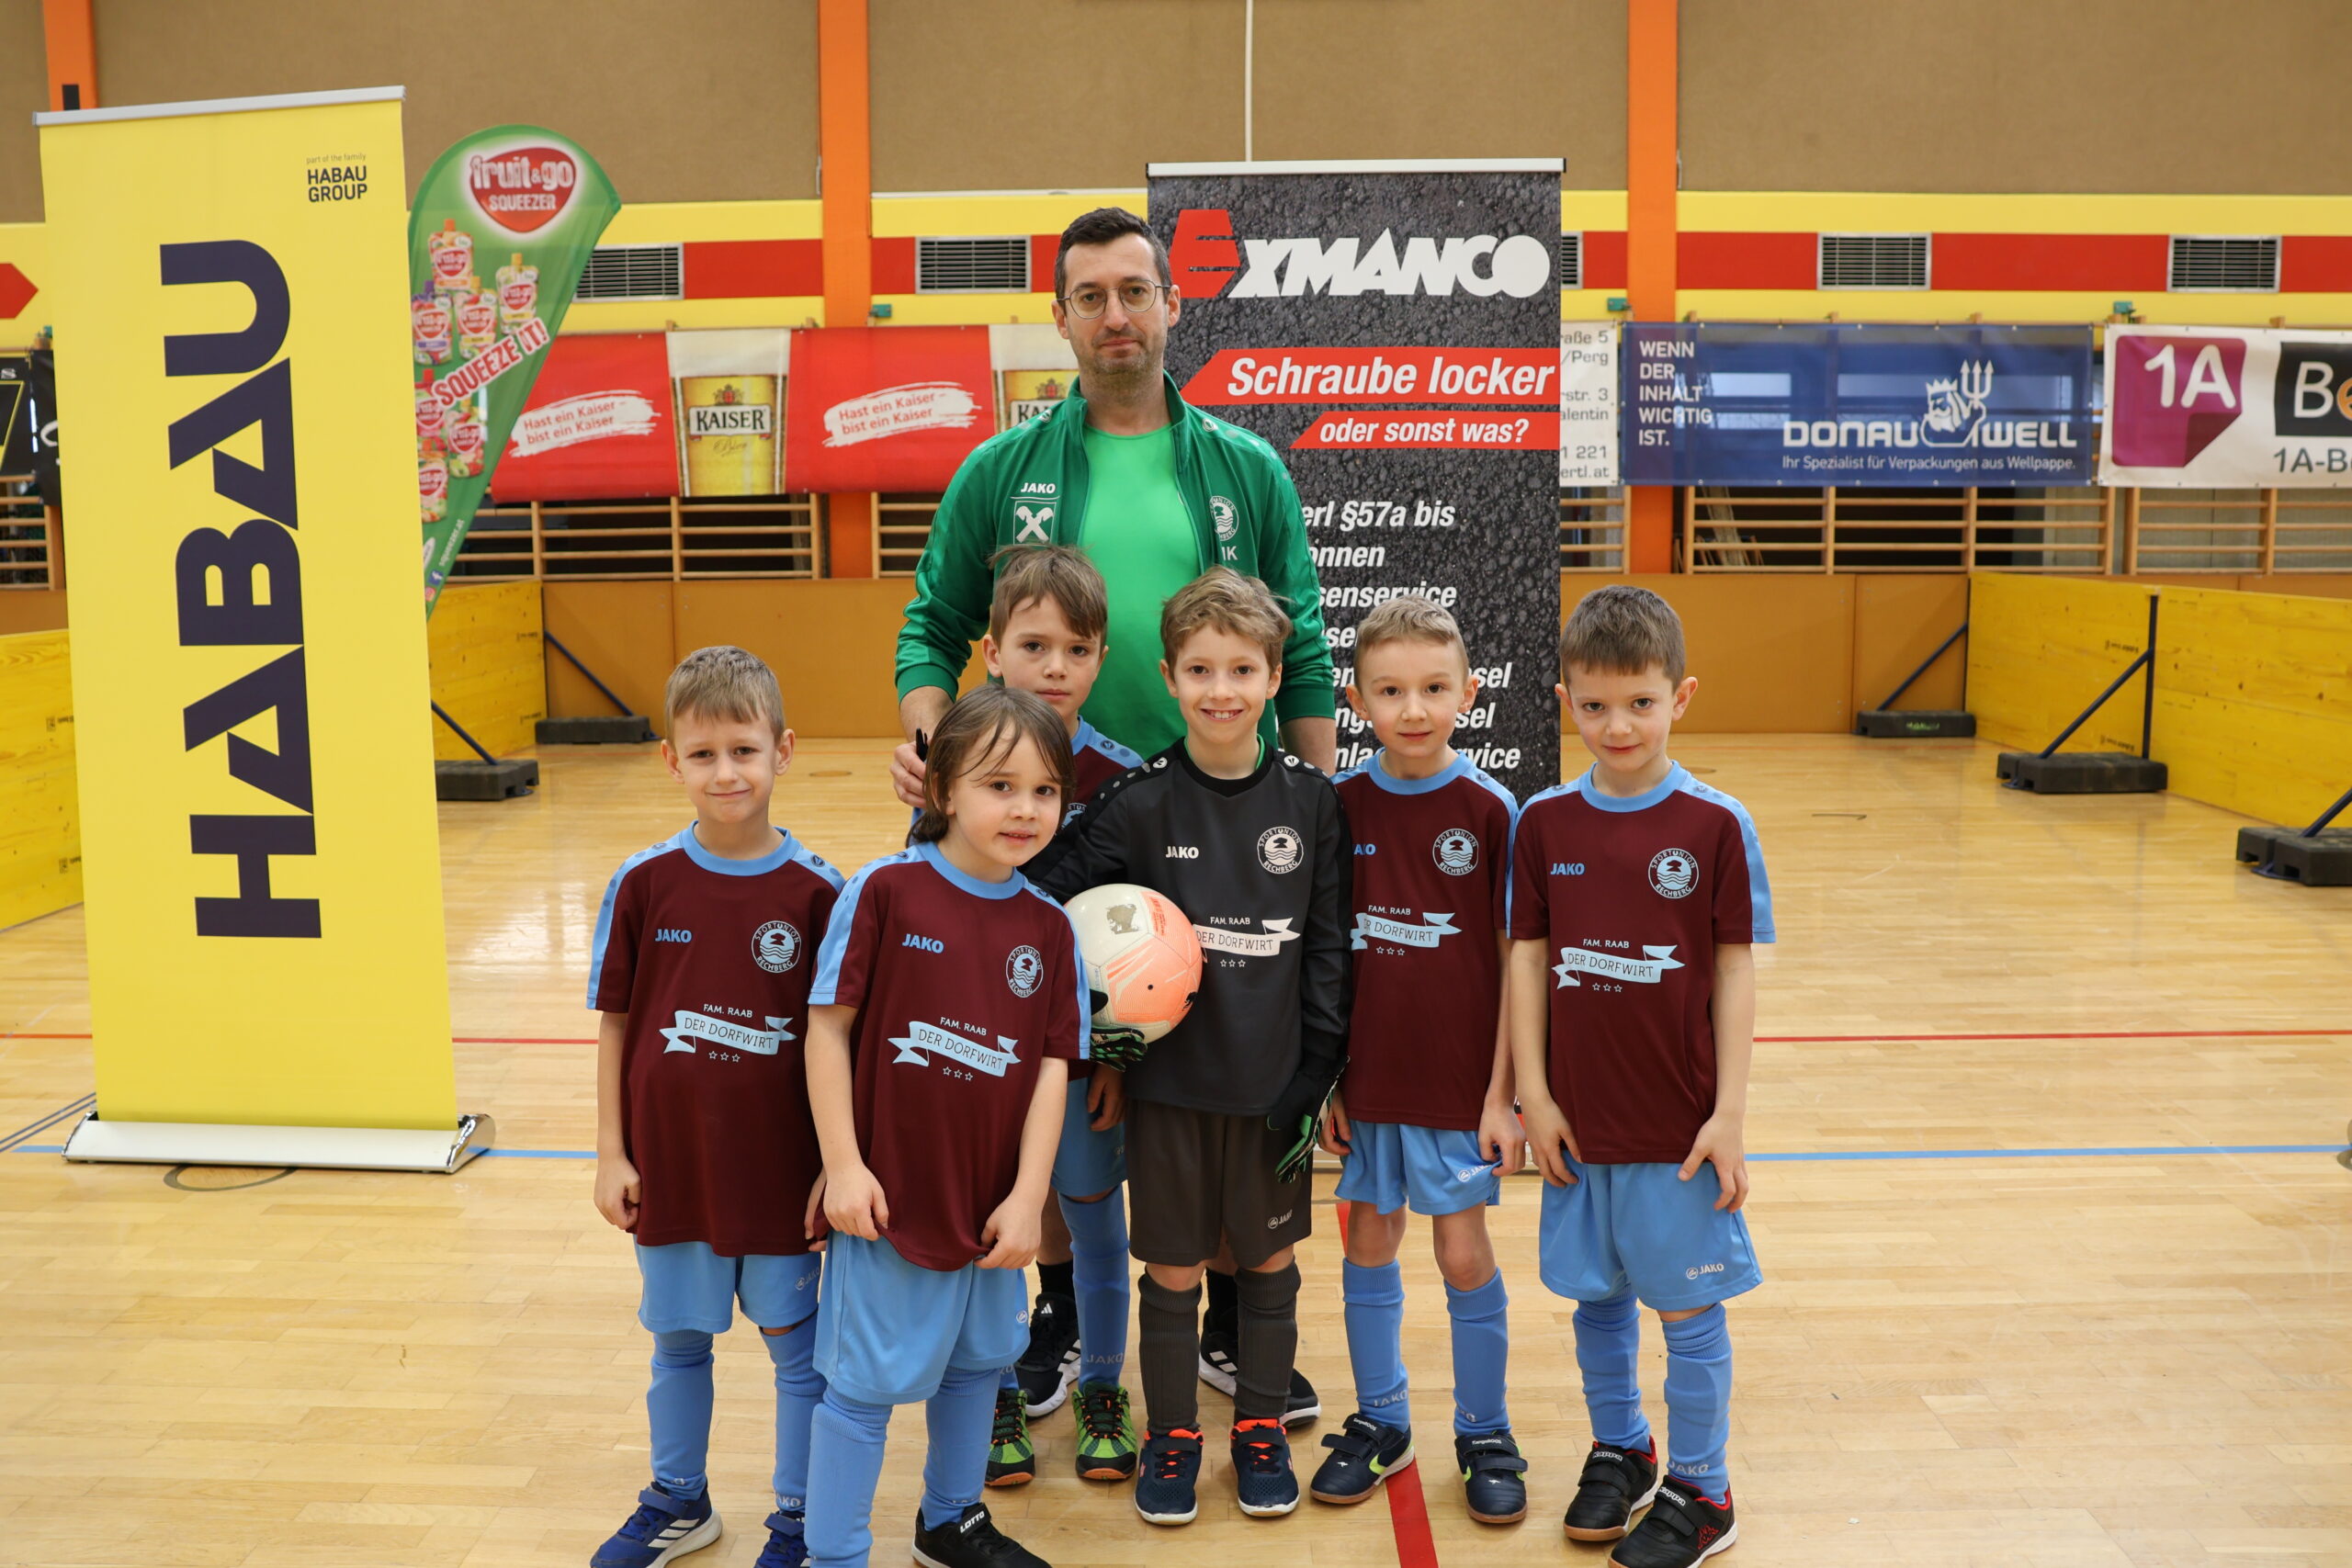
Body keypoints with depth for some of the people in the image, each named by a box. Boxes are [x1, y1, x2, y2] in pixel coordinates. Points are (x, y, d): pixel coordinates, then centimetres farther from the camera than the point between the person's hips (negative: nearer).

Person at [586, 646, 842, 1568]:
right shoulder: (643, 883, -7)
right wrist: (611, 1154, 1)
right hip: (670, 1163, 2)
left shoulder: (816, 891, -10)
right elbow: (615, 1023, 1)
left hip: (780, 1169, -1)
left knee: (797, 1346, 12)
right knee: (677, 1342, 19)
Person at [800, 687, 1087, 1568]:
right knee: (866, 1380, 5)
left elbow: (1053, 1066, -1)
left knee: (976, 1363, 21)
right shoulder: (884, 891, -13)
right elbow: (828, 1026, -10)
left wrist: (1026, 1196, -7)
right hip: (890, 1192, -5)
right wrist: (843, 1165, -13)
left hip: (992, 1200, 5)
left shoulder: (1048, 927, -1)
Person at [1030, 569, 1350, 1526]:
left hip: (1273, 1081, 1)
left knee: (1269, 1261, 15)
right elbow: (1049, 908, -6)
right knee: (1173, 1269, 10)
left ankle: (1261, 1427, 35)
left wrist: (1318, 1073, -2)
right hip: (1169, 1081, -1)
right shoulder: (1139, 804, -7)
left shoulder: (1310, 802, -3)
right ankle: (1171, 1433, 30)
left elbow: (1328, 948, 0)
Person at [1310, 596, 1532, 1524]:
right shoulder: (1340, 806, -2)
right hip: (1366, 1077, 2)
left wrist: (1503, 1093, -7)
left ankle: (1484, 1435, 25)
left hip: (1459, 1080, -2)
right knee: (1369, 1244, 13)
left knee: (1465, 1255, 6)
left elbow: (1514, 960, -5)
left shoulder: (1491, 811, -9)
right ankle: (1380, 1421, 31)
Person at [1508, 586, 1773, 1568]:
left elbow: (1735, 970, -5)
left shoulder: (1716, 824, -8)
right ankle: (1619, 1450, 38)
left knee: (1687, 1304, 8)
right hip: (1578, 1117, 3)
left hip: (1680, 1119, -3)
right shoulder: (1545, 823, -1)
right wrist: (1534, 1094, -1)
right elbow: (1527, 960, 2)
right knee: (1596, 1296, 16)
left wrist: (1729, 1112, -7)